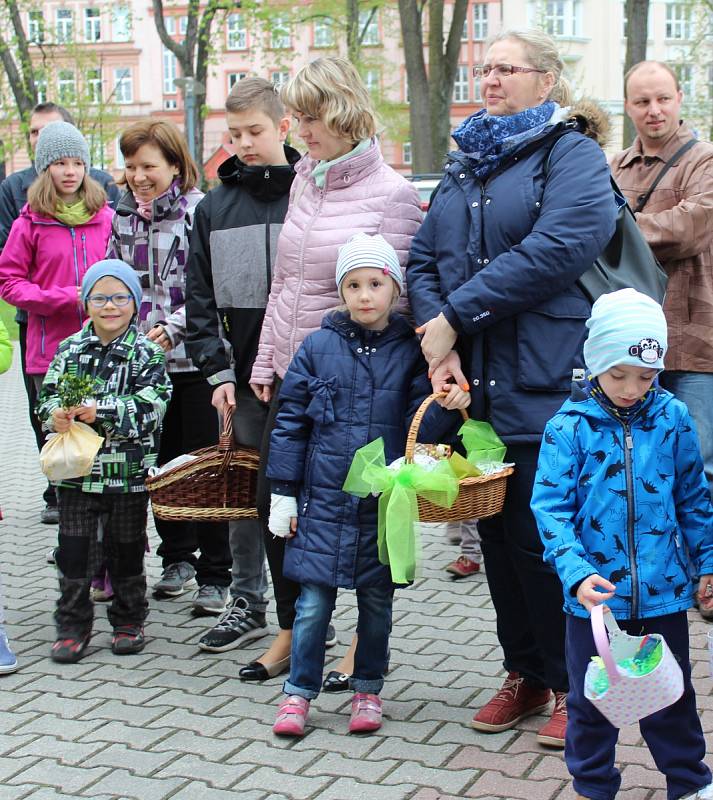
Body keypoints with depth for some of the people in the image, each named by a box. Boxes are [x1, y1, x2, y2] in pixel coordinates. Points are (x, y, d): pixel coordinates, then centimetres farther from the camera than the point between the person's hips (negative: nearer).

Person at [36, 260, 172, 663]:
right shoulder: (71, 349, 4)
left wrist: (102, 411, -25)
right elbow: (48, 395, 2)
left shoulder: (147, 352, -4)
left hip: (129, 472, -2)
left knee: (127, 549, 11)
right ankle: (73, 626, 15)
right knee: (74, 550, 4)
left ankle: (129, 621, 26)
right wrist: (56, 415, -20)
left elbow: (150, 406, -15)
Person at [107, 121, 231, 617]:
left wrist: (172, 329, -21)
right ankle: (177, 559, 28)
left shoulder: (199, 213, -8)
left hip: (193, 358, -5)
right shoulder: (124, 217, 10)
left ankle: (215, 576, 8)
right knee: (163, 463, 14)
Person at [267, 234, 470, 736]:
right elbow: (291, 423, 4)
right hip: (324, 500, 0)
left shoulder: (410, 351, 1)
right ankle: (299, 693, 16)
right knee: (314, 601, 2)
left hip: (385, 501, 1)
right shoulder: (318, 347, 1)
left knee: (377, 600, 11)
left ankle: (367, 689, 28)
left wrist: (448, 405, -22)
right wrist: (283, 494, 2)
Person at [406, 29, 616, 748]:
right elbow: (422, 258, 11)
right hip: (474, 386, 7)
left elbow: (558, 248, -19)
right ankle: (524, 672, 26)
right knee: (496, 533, 12)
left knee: (542, 539, -3)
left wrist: (457, 316, -16)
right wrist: (435, 339, -8)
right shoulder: (466, 163, 18)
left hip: (542, 385, -7)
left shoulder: (571, 154, -3)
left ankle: (572, 686, 12)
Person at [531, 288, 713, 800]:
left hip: (663, 591, 2)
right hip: (595, 593, -1)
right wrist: (577, 573, -25)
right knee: (591, 698, 12)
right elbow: (551, 505, -14)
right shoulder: (569, 426, -10)